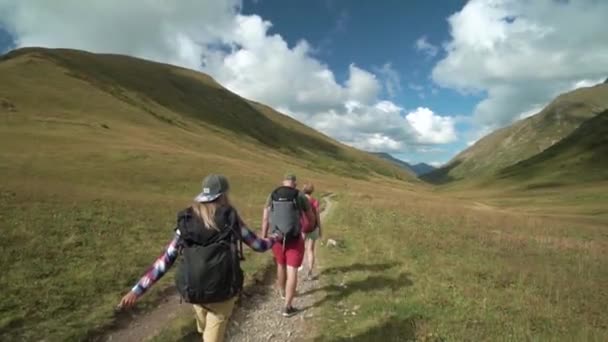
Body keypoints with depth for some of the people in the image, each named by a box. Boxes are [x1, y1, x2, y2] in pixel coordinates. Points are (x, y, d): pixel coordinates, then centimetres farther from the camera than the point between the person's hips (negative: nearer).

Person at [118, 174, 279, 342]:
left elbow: (166, 259, -3)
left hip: (193, 291, 3)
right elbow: (257, 245, 2)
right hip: (222, 290, -3)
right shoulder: (231, 218, -8)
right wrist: (276, 238, 23)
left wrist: (137, 290, 3)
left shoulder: (187, 223, -1)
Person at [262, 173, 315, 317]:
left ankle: (283, 292, 49)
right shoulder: (301, 197, -5)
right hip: (295, 240, -4)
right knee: (292, 272, 3)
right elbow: (312, 219, 4)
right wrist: (306, 228, 24)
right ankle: (287, 307, 3)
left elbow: (265, 219, -2)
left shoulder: (272, 196, 1)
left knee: (281, 265, 27)